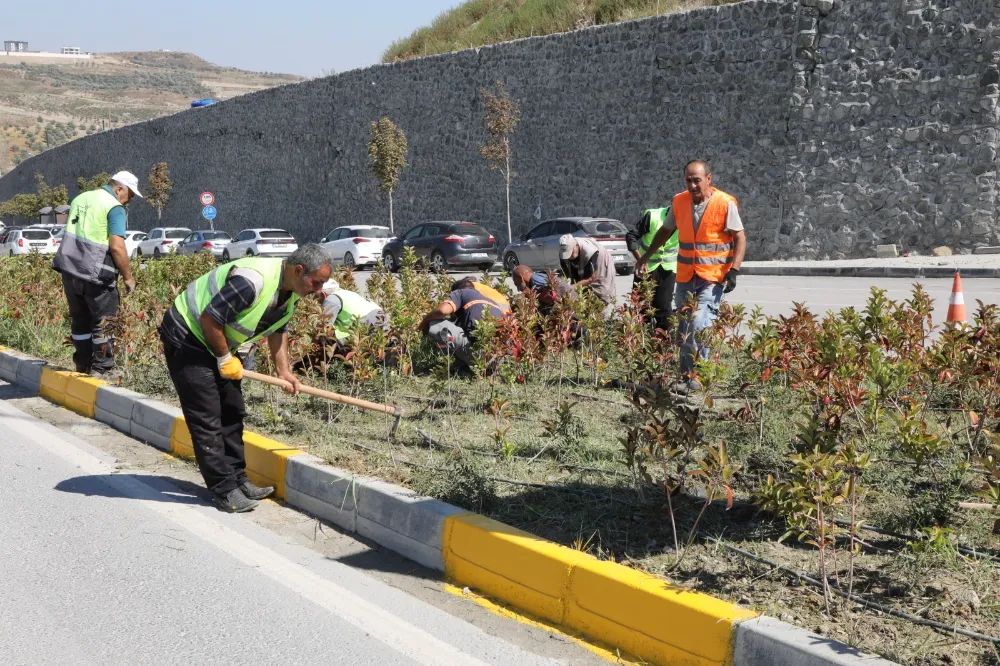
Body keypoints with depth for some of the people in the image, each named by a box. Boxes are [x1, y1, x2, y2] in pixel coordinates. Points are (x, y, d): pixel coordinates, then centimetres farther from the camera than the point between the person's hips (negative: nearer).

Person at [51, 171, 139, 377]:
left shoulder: (80, 199, 15)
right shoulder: (115, 208, -10)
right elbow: (117, 247, -19)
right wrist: (128, 277, -10)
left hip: (69, 271, 7)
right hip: (95, 275, -7)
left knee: (79, 321, 15)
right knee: (102, 323, 3)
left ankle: (82, 367, 22)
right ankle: (102, 371, 5)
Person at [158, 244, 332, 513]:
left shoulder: (292, 291, -3)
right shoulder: (253, 280, -34)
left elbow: (277, 330, 12)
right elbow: (210, 319, -29)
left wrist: (283, 370, 0)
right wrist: (226, 359, -16)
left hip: (215, 343, 10)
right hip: (186, 336, -10)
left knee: (232, 412, 12)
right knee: (206, 418, -8)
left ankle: (237, 479, 21)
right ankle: (225, 490, -4)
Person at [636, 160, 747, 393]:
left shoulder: (725, 203, -9)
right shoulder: (679, 201, 6)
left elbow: (740, 238, -7)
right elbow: (666, 230, 21)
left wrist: (734, 270, -17)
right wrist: (647, 256, 24)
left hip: (713, 277, -5)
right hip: (685, 276, 5)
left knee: (700, 325, -17)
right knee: (684, 329, 5)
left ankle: (698, 376, -9)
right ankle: (688, 376, 13)